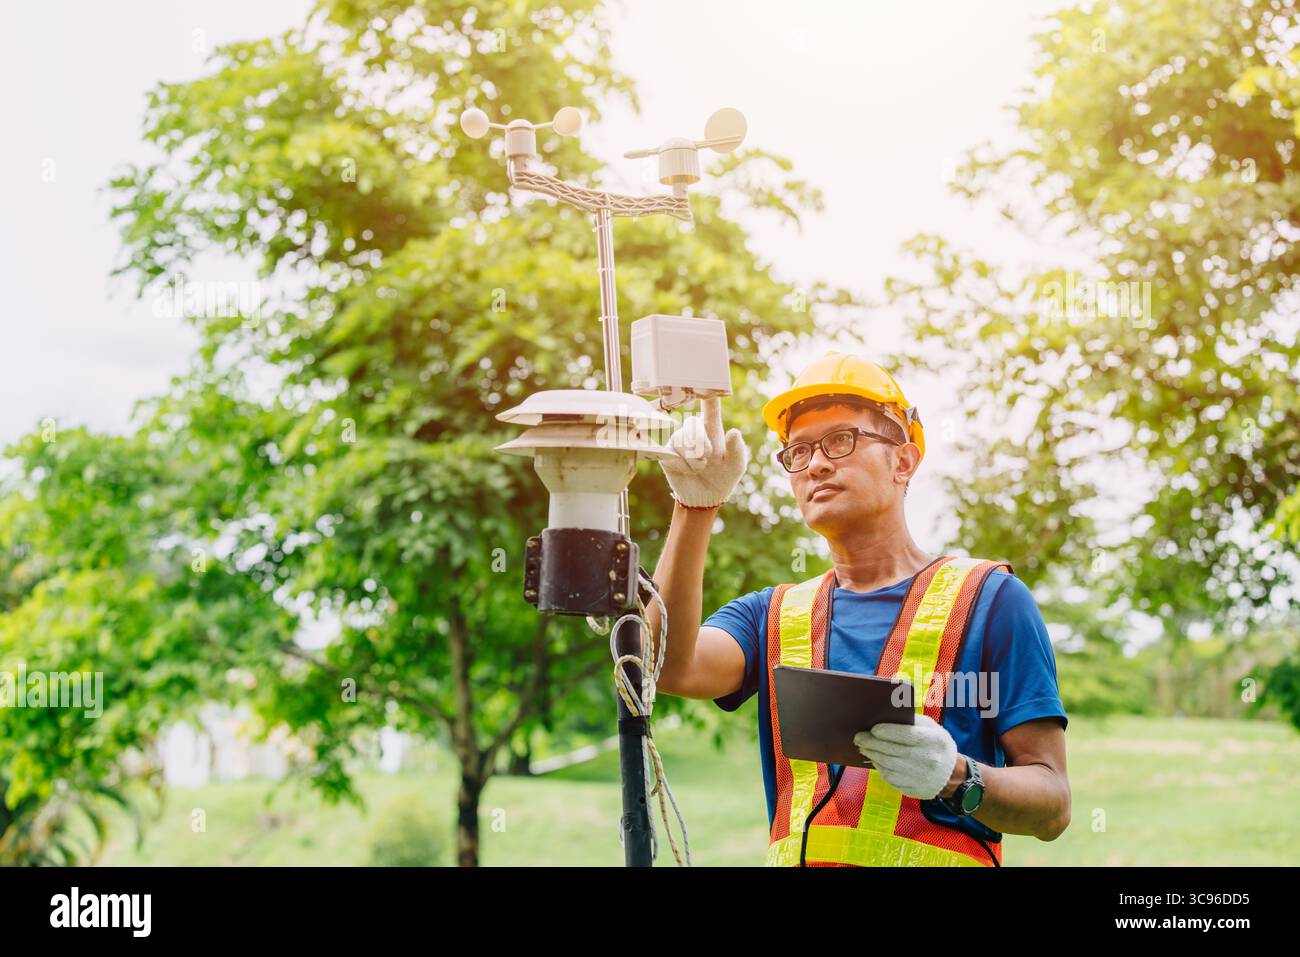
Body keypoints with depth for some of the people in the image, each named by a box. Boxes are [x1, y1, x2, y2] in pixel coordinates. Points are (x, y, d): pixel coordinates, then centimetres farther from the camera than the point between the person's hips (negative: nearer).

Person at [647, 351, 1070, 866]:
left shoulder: (989, 600, 4)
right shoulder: (770, 615, 14)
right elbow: (670, 667, -6)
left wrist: (956, 778, -18)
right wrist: (695, 506, -13)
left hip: (939, 855, -2)